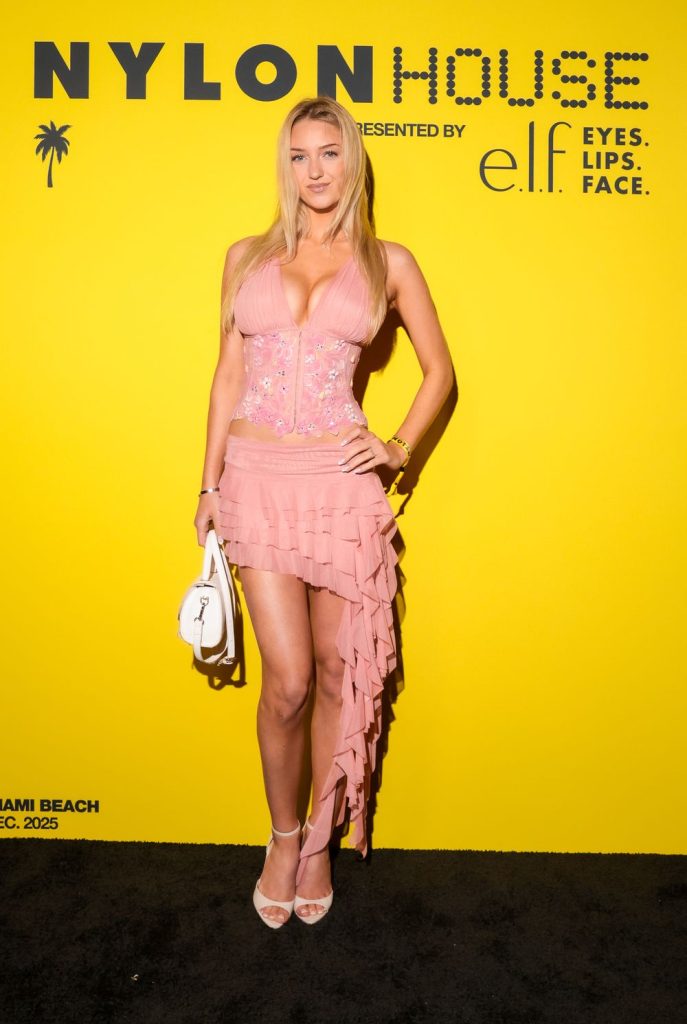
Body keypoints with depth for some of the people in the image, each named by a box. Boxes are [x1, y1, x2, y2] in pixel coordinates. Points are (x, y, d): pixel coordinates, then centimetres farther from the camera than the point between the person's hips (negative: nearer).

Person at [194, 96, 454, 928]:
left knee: (337, 671, 7)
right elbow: (228, 373, 10)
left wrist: (400, 448, 1)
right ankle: (282, 836, 24)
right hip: (258, 477, 1)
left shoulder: (388, 262, 7)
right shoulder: (248, 256, 10)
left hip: (340, 482, 0)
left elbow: (438, 370, 14)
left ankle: (319, 840, 28)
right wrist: (210, 483, 7)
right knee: (287, 681, -2)